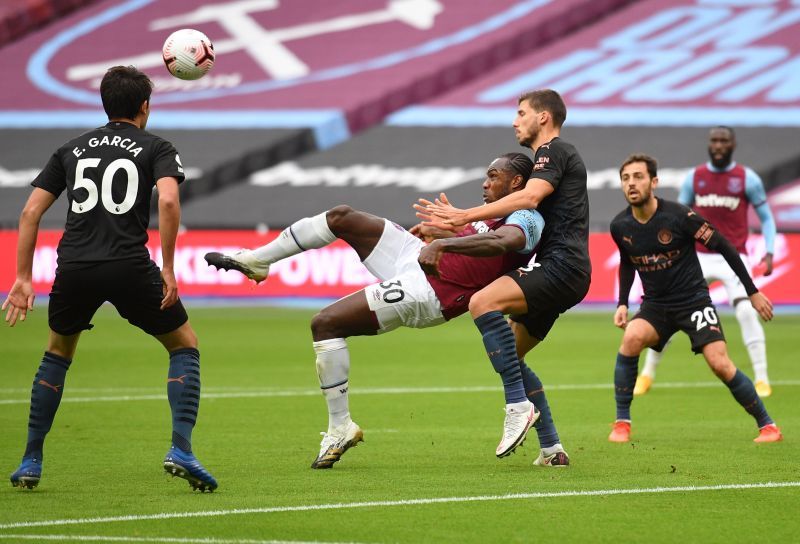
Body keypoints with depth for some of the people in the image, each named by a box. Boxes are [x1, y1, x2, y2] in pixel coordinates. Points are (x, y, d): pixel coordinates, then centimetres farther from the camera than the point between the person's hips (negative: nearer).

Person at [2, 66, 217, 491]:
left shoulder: (71, 150, 21)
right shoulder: (156, 148, 11)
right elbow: (168, 201, -10)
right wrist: (168, 268, -6)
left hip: (74, 267, 3)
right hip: (130, 265, -3)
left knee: (57, 354, 27)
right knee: (185, 345, 15)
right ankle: (180, 449, -2)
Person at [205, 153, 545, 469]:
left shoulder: (527, 219, -18)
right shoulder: (501, 216, 12)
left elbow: (501, 241, -41)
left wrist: (442, 244, -49)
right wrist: (438, 232, 37)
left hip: (422, 293, -9)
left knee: (324, 323, -13)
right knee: (342, 217, 4)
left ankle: (340, 428, -4)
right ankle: (255, 261, 20)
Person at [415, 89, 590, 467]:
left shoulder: (554, 152, -2)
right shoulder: (550, 157, 29)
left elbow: (529, 198, -21)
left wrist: (464, 216, -20)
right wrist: (459, 222, 20)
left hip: (562, 266, -11)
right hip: (557, 270, 11)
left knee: (483, 303, -29)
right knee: (510, 357, 12)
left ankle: (518, 405, -29)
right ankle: (551, 449, 11)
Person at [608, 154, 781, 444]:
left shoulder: (678, 216, -19)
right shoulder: (620, 226, -5)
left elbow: (723, 246, -10)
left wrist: (753, 292, -7)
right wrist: (622, 304, 7)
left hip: (693, 300, -3)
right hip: (655, 305, 3)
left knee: (720, 364, -17)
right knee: (632, 337, -27)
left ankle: (767, 425, 4)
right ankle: (622, 423, -15)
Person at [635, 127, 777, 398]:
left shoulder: (747, 179, -2)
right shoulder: (694, 177, 5)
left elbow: (766, 218, 6)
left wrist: (769, 252, -7)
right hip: (699, 258, 3)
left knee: (746, 312, -20)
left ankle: (762, 379, -11)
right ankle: (646, 375, 12)